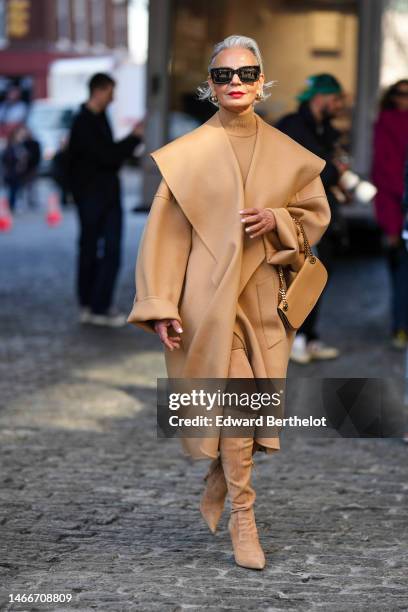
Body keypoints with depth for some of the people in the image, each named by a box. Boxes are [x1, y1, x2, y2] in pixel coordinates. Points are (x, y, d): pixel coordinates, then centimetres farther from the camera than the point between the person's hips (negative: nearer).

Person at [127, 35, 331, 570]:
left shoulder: (286, 153, 6)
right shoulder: (187, 153, -3)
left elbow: (317, 214, 14)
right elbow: (166, 230, -4)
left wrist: (276, 219, -8)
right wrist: (161, 306, -10)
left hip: (264, 297, 4)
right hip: (211, 295, -3)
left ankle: (217, 487, 33)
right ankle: (242, 516, 2)